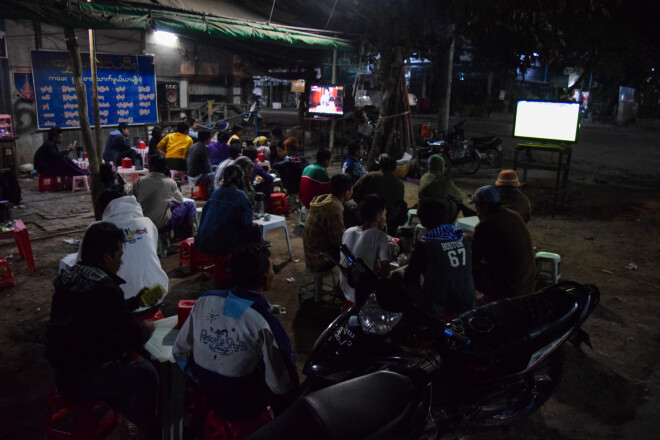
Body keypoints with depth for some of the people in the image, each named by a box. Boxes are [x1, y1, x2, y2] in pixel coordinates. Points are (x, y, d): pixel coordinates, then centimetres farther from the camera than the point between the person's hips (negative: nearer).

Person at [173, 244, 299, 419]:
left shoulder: (204, 301, -12)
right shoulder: (264, 322, -28)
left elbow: (179, 351, -1)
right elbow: (280, 386, -21)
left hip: (202, 396, 5)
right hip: (244, 407, -5)